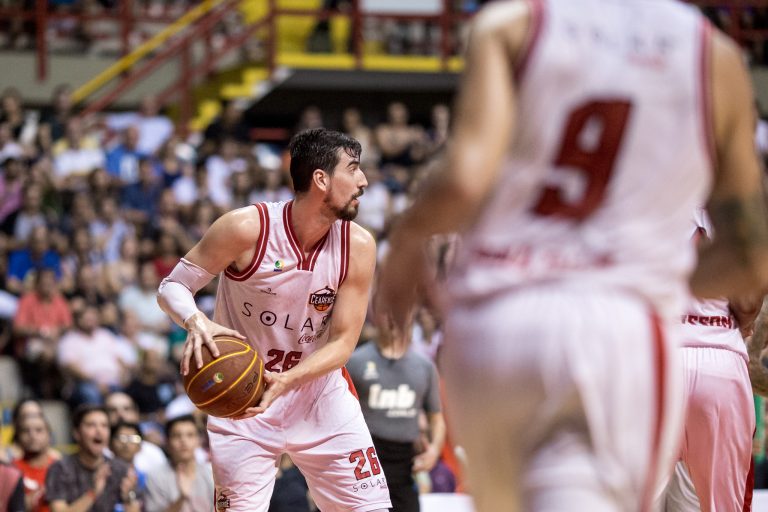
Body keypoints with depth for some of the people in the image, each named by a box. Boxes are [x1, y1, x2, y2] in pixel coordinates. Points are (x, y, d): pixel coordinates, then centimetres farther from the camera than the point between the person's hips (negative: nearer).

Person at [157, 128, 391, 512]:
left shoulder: (358, 246, -10)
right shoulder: (247, 228, -19)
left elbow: (342, 341, -10)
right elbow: (172, 286, -10)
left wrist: (285, 381, -27)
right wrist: (196, 322, -34)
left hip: (318, 391, 3)